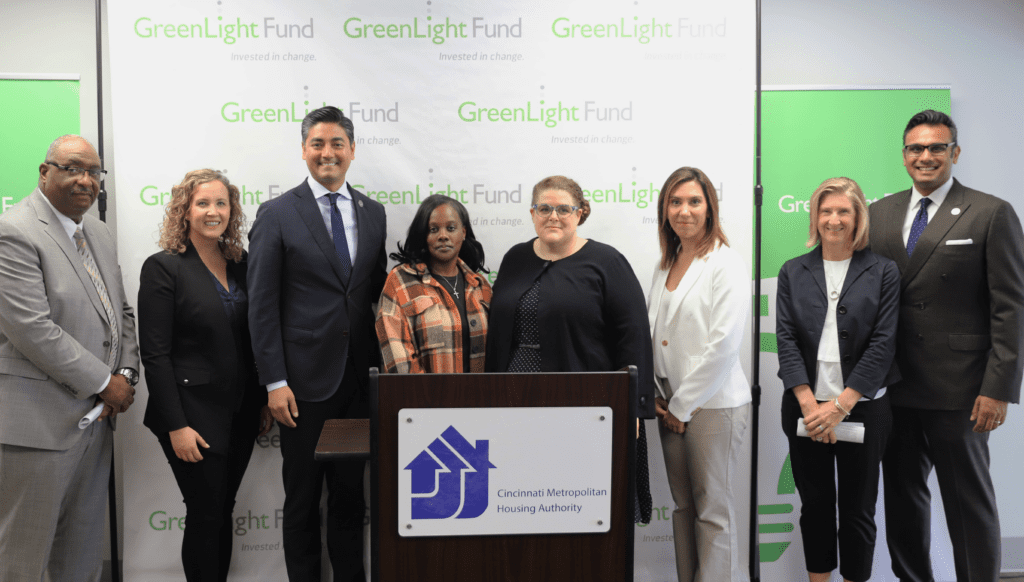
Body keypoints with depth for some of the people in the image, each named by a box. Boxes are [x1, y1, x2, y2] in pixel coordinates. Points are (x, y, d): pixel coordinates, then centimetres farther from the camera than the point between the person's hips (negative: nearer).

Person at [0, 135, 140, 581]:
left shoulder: (99, 233, 13)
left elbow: (121, 312, 17)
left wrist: (126, 373, 0)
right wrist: (104, 383, -15)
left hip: (96, 415, 8)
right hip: (38, 422, -8)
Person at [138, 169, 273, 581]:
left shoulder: (240, 265, 7)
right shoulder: (163, 268, -8)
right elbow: (154, 355, -12)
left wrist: (265, 402, 9)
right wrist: (176, 426, -15)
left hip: (240, 414, 5)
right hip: (195, 416, -5)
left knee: (222, 513, 14)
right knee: (205, 516, 2)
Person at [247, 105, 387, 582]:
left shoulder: (373, 213, 10)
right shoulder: (276, 214, -3)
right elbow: (262, 305, -6)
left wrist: (381, 364, 6)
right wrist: (274, 382, -11)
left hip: (359, 381, 4)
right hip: (304, 381, -3)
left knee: (351, 494, 14)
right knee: (302, 498, 9)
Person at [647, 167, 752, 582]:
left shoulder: (726, 264, -10)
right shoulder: (665, 266, 12)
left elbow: (724, 344, -16)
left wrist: (683, 405, -12)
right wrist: (658, 395, 4)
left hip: (713, 404, -7)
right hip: (672, 404, 7)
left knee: (713, 510, 2)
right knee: (683, 505, 13)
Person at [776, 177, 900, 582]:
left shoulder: (883, 272, 1)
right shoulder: (793, 272, 6)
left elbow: (883, 343, -6)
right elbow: (786, 339, -1)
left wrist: (841, 404, -14)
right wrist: (808, 402, -12)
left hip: (862, 408, -2)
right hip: (806, 408, 2)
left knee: (858, 510, 7)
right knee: (814, 504, 11)